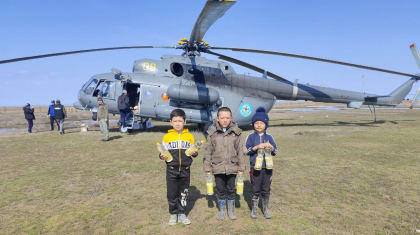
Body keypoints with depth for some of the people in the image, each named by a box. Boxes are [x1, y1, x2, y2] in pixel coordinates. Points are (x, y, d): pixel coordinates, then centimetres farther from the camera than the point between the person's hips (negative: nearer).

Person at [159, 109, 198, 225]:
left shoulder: (189, 136, 2)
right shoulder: (167, 136, -1)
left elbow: (193, 151, 8)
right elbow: (163, 152, 3)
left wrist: (195, 153, -13)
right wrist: (162, 156, -17)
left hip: (185, 170, 1)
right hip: (171, 170, -1)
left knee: (183, 193, 11)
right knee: (171, 193, 7)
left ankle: (182, 214, 27)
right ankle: (173, 214, 25)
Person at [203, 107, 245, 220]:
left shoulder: (236, 132, -3)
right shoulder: (212, 133, -4)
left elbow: (240, 151, 2)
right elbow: (208, 151, 1)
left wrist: (241, 167, 2)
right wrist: (207, 168, 1)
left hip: (232, 167, 0)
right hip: (217, 168, 0)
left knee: (231, 190, 14)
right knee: (220, 190, 14)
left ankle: (231, 209, 34)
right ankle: (221, 209, 34)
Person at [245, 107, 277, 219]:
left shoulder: (269, 137, 2)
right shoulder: (251, 137, -3)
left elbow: (275, 152, 3)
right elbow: (246, 151, -9)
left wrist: (271, 147, -17)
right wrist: (257, 147, -21)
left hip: (268, 167, 2)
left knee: (266, 190, 13)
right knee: (255, 190, 9)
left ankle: (265, 209, 29)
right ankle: (254, 209, 26)